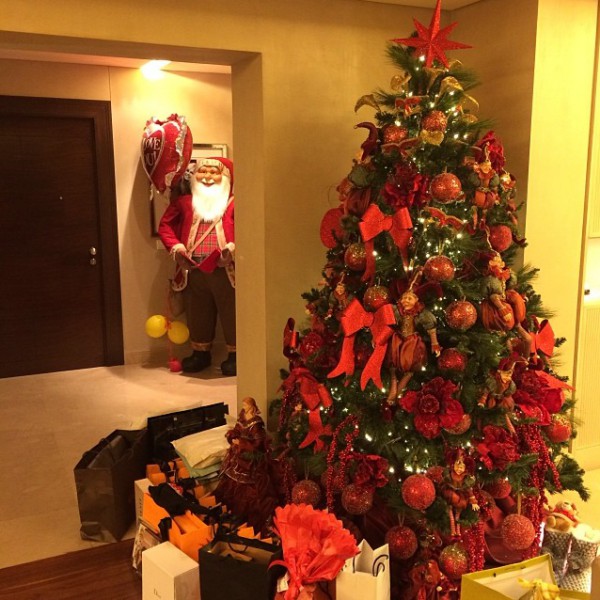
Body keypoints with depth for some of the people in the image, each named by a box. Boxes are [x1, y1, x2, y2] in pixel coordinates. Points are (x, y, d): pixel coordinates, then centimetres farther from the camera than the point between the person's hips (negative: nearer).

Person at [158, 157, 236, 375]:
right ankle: (201, 352, 30)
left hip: (225, 270, -3)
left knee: (230, 312, 3)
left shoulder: (233, 203, 0)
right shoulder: (184, 201, 11)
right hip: (193, 270, 3)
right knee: (197, 313, 14)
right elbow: (165, 225, 14)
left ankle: (234, 354, 18)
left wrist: (233, 247, -21)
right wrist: (176, 247, 0)